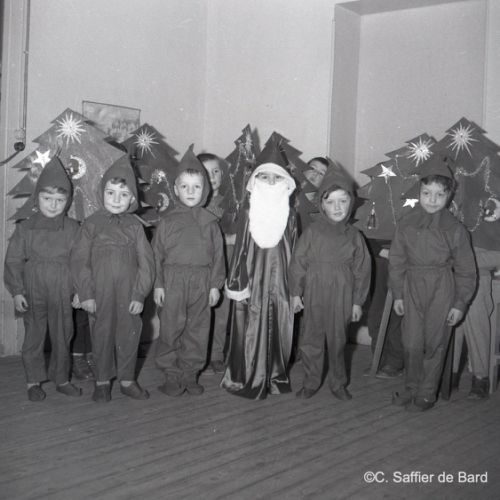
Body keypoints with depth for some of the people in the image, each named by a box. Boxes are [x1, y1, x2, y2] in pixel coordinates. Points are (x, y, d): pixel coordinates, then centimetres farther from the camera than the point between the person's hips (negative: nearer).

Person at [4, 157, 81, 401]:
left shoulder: (72, 229, -1)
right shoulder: (25, 228, -3)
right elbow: (13, 260, -1)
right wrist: (17, 291, -6)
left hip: (63, 295, 1)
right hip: (33, 294, -1)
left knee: (62, 337, 10)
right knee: (34, 337, 7)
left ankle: (61, 378, 25)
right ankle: (34, 381, 21)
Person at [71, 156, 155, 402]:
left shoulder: (135, 226, 1)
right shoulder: (91, 224, -1)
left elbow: (146, 262, 0)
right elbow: (80, 260, -3)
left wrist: (140, 294, -6)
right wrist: (86, 294, -7)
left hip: (129, 295, 1)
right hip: (100, 295, -1)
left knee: (129, 335, 8)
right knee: (102, 335, 8)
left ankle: (127, 379, 24)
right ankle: (102, 381, 23)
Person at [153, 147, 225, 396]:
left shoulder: (210, 222, 6)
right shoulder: (168, 221, 2)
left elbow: (218, 254, 7)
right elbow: (157, 254, 2)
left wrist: (215, 284, 3)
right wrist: (158, 285, -2)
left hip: (201, 282, 1)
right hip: (173, 281, -1)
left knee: (197, 331, 7)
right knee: (170, 330, 2)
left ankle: (190, 374, 20)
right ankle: (172, 375, 15)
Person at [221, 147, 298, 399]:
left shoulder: (289, 218, 3)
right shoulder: (249, 215, -2)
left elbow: (294, 254, 6)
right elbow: (240, 251, -1)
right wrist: (237, 284, -6)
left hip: (280, 283, 2)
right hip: (253, 281, -2)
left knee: (277, 329, 8)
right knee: (251, 331, 1)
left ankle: (275, 378, 22)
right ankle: (247, 379, 13)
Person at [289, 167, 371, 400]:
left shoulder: (354, 236, 0)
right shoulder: (312, 232, -3)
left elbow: (362, 270, 4)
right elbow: (298, 262, 0)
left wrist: (357, 301, 3)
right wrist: (295, 293, -1)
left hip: (341, 297, 0)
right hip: (314, 295, 0)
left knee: (338, 342, 10)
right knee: (311, 340, 6)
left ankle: (338, 383, 26)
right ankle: (310, 382, 21)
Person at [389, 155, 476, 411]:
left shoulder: (455, 229, -8)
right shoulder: (405, 224, -1)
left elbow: (465, 270, -2)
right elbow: (397, 261, 6)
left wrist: (459, 303, -3)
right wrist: (397, 294, 5)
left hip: (442, 290, -2)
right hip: (412, 287, 2)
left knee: (434, 344, 6)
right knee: (411, 343, 9)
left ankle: (427, 395, 21)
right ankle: (410, 389, 27)